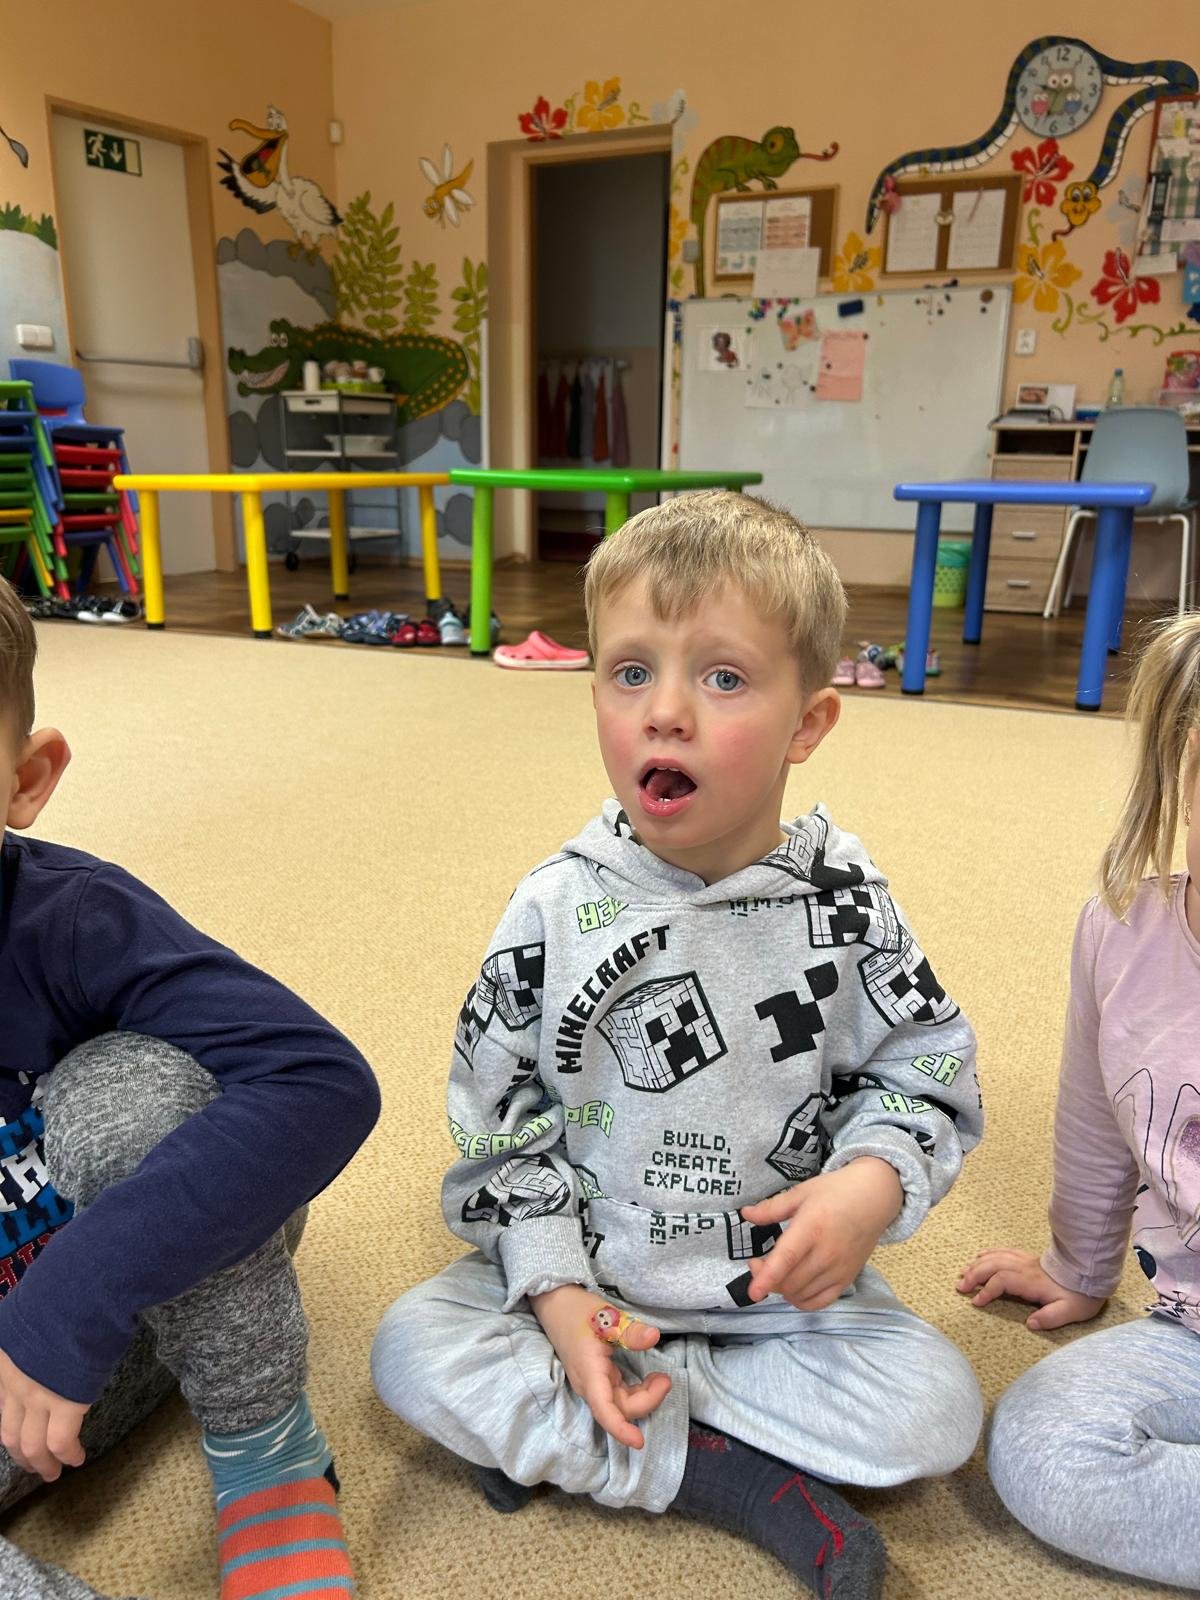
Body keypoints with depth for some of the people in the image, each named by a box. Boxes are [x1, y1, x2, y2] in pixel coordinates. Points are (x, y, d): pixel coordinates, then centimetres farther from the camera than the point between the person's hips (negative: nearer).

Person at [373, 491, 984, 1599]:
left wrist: (874, 1183, -23)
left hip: (788, 1281, 1)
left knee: (935, 1412, -18)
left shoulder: (842, 899, -12)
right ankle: (733, 1477, -12)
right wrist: (555, 1292, -15)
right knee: (414, 1350, -17)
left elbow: (924, 1067, -3)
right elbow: (501, 1123, -7)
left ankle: (555, 1428, -9)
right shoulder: (558, 912, -14)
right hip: (588, 1270, 0)